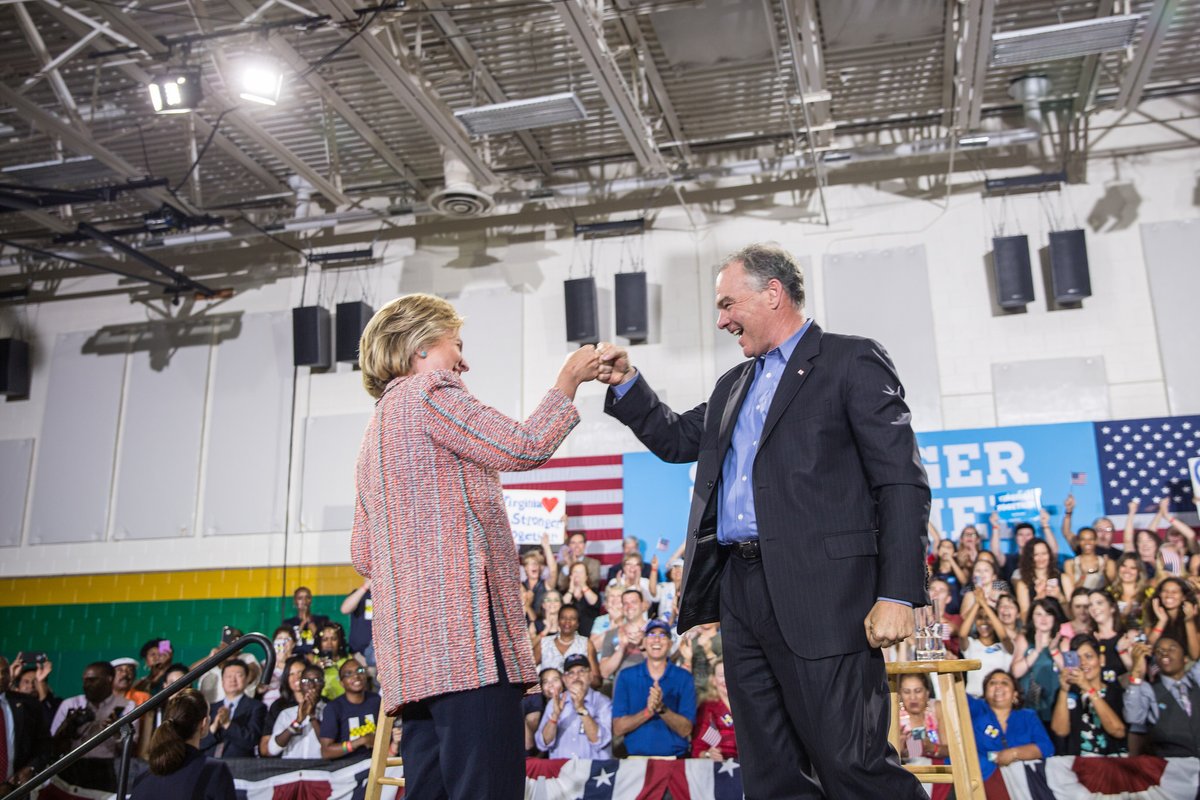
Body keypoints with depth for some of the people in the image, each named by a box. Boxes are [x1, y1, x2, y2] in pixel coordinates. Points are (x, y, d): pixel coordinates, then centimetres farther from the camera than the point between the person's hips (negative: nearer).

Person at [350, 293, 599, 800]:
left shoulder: (377, 428, 26)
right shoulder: (429, 392, -2)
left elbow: (363, 555, 25)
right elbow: (524, 447, -8)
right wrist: (568, 380, 5)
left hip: (410, 643, 10)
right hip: (462, 629, -10)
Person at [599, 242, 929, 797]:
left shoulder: (853, 362, -2)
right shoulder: (734, 385, 21)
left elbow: (902, 483, -8)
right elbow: (676, 440, 29)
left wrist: (897, 596, -16)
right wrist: (625, 383, 15)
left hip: (819, 591, -7)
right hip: (741, 590, 7)